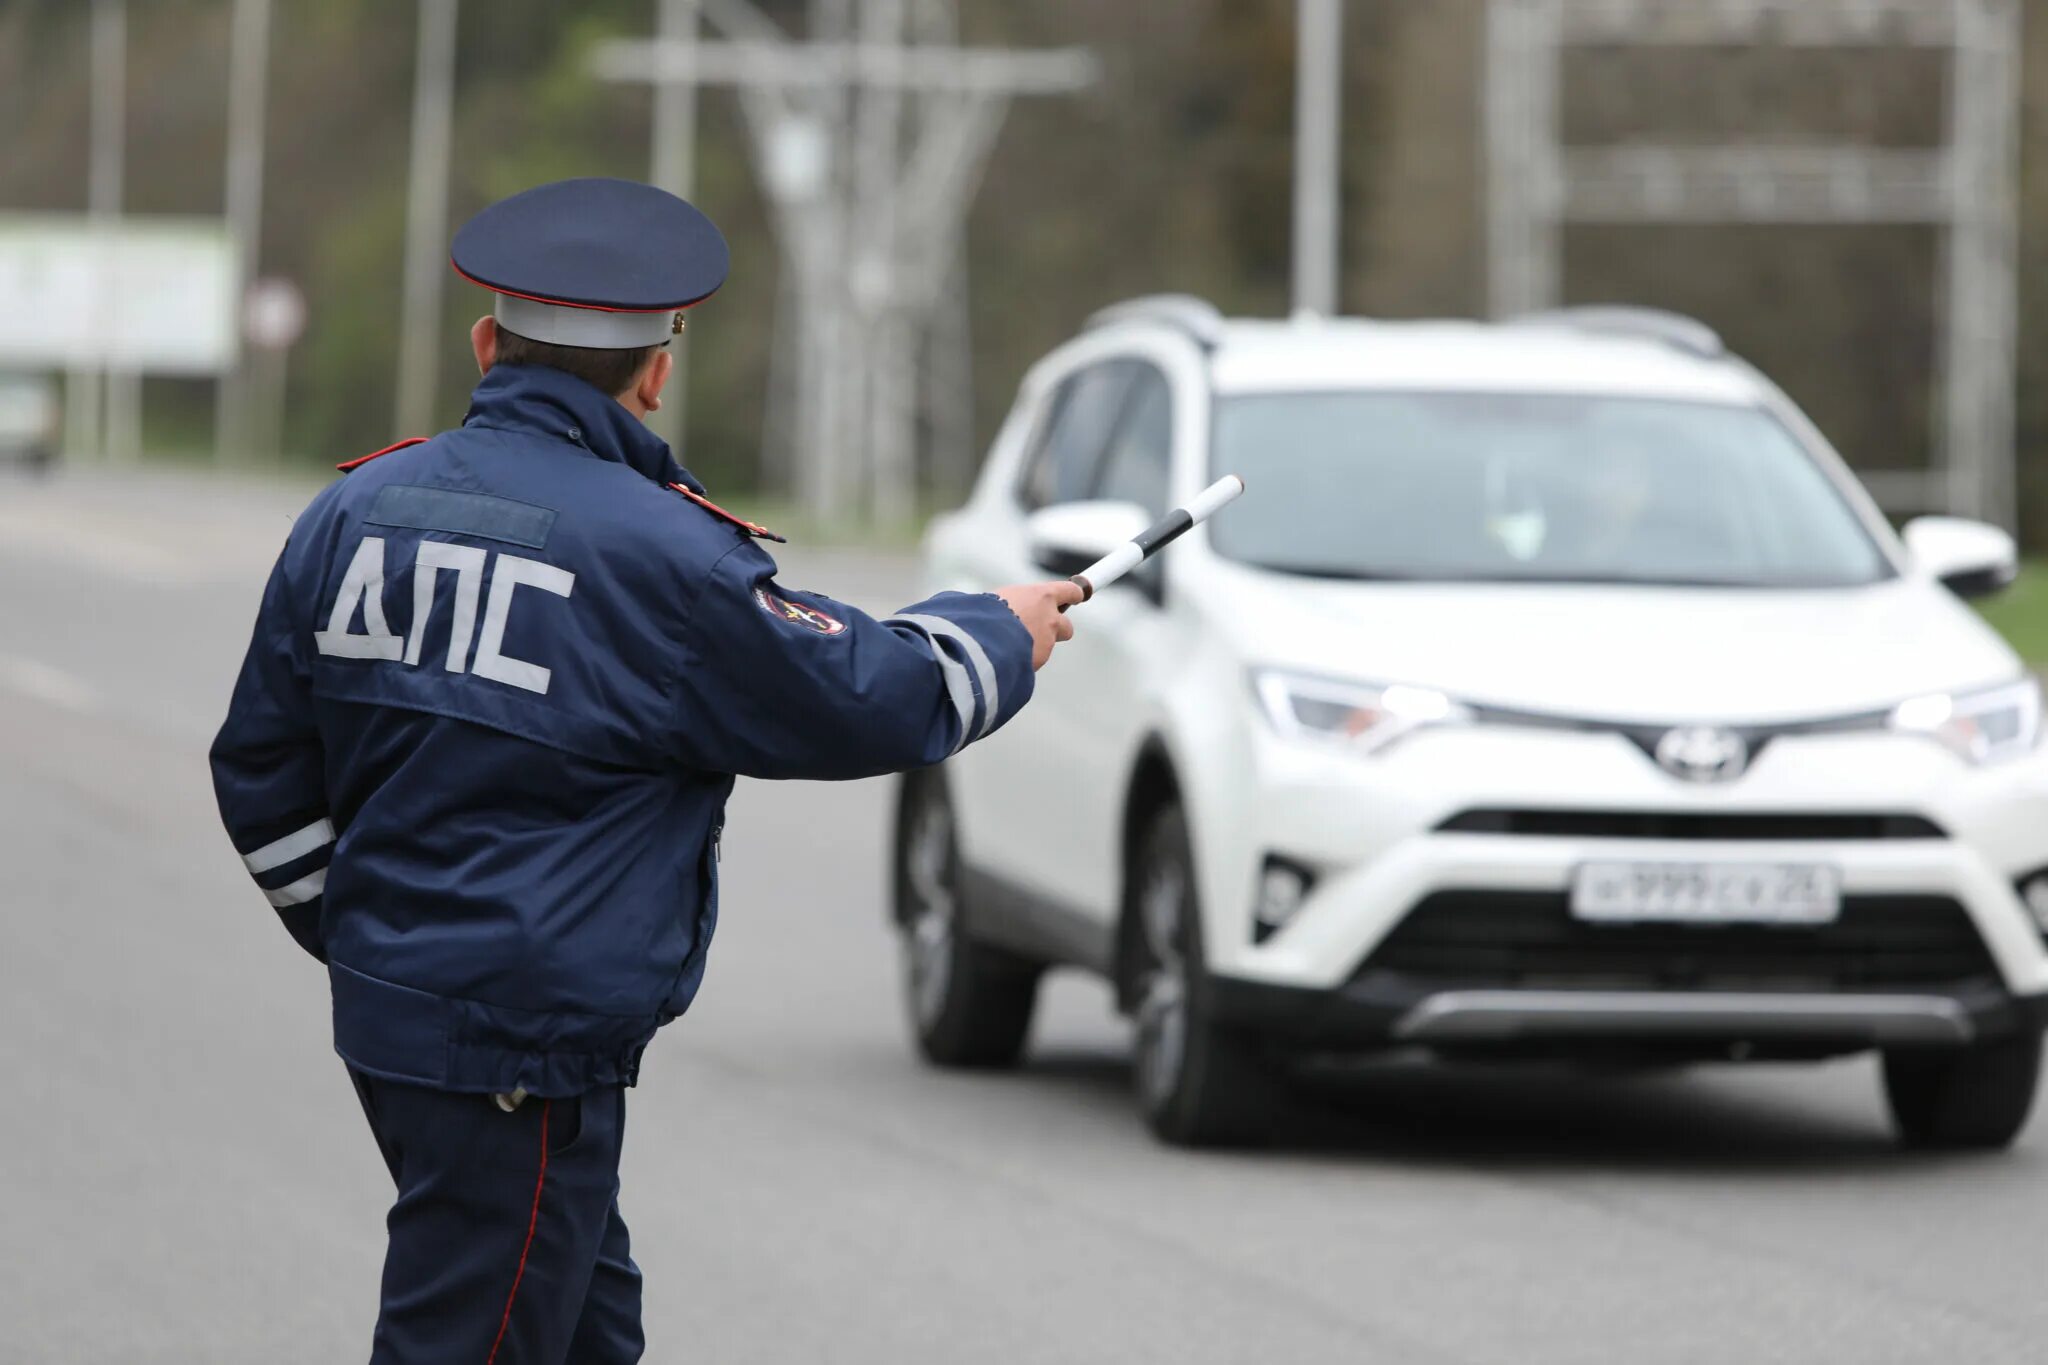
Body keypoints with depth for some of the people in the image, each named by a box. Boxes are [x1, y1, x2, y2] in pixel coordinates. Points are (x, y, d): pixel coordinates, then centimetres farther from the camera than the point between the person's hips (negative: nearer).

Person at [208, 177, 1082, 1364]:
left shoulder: (354, 512, 5)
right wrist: (998, 638, 14)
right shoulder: (655, 554, -16)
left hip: (385, 1010, 8)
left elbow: (264, 773, 13)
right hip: (527, 1058, -8)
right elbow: (871, 702, -5)